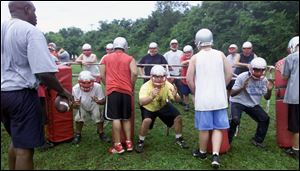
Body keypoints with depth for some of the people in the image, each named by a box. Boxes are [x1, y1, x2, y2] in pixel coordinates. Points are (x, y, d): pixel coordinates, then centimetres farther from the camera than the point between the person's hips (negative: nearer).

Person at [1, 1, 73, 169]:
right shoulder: (31, 31, -14)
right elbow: (44, 73, -22)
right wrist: (62, 91, -9)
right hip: (22, 94, -8)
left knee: (16, 141, 23)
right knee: (25, 147, 2)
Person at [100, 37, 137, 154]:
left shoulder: (106, 58, 13)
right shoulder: (129, 58, 8)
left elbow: (102, 75, 8)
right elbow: (134, 73, -8)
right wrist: (131, 86, 5)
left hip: (113, 90, -1)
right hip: (126, 91, 1)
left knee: (115, 118, -1)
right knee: (126, 118, 12)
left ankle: (118, 146, 1)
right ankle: (129, 143, 13)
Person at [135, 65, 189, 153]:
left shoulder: (167, 85, -25)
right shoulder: (146, 86, -33)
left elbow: (177, 99, -30)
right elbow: (141, 102, -46)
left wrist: (175, 96, -54)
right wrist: (152, 97, -64)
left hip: (163, 106, 4)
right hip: (149, 108, -3)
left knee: (178, 117, -6)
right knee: (147, 121, -30)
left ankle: (178, 139, 20)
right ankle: (140, 142, -4)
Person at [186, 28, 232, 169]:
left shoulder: (195, 57, -4)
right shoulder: (220, 54, 3)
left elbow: (189, 79, -5)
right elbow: (229, 74, 4)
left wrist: (195, 93, 10)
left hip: (203, 98, -2)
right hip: (219, 98, 2)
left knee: (204, 128, 10)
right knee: (218, 128, 11)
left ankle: (202, 152, 29)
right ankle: (215, 155, 2)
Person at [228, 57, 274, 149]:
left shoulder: (264, 80, -6)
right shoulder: (242, 77, -22)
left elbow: (267, 98, 2)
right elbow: (232, 94, -23)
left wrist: (269, 90, -20)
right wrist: (242, 87, -41)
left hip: (253, 104, 6)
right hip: (238, 102, -5)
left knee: (265, 119, -3)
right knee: (235, 120, -26)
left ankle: (257, 140, 20)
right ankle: (227, 140, -4)